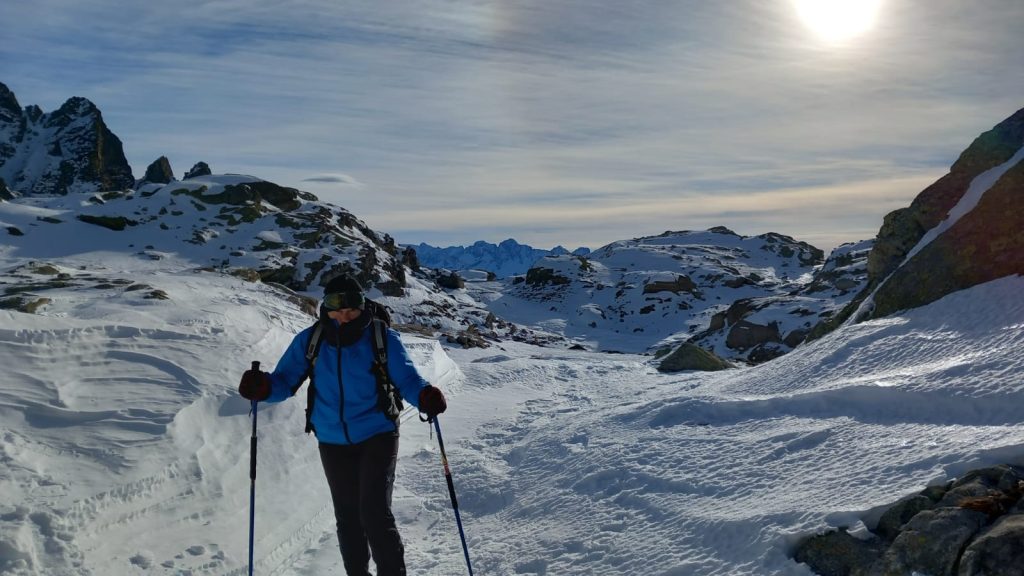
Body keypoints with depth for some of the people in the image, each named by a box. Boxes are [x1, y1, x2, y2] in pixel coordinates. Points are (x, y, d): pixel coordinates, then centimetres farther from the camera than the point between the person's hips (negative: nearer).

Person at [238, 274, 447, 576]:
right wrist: (263, 387, -26)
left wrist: (425, 395, -35)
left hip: (377, 436, -3)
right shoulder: (309, 340, -5)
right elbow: (286, 380, -4)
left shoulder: (382, 338, -12)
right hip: (333, 442, 3)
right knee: (347, 517, 15)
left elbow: (406, 378, -13)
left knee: (375, 513, -12)